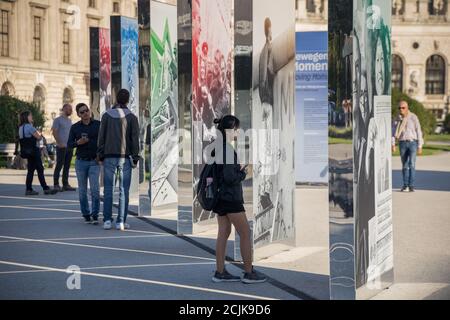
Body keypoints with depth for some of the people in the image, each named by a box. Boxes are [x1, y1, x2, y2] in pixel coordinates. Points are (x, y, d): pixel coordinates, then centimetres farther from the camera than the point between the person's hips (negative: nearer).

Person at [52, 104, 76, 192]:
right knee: (59, 166, -6)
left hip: (70, 147, 7)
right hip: (61, 147, -7)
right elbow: (54, 132, -11)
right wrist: (59, 143, -17)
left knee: (67, 166, 8)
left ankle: (65, 184, 12)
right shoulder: (58, 120, -4)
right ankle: (56, 185, -3)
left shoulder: (69, 121, 18)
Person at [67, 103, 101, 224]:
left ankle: (95, 215, -6)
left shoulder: (98, 125, 1)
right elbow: (69, 144, 4)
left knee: (95, 189, -11)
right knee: (82, 190, 5)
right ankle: (86, 215, 14)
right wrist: (78, 142, -15)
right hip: (81, 161, 2)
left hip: (94, 161, -2)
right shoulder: (75, 127, 4)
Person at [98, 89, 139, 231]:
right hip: (125, 157, -1)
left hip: (109, 157, 1)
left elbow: (101, 137, 2)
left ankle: (107, 220, -1)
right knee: (124, 190, 1)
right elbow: (135, 138, -4)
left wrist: (100, 155, 8)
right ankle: (121, 221, -2)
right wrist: (135, 158, 1)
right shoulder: (131, 117, -1)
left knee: (108, 189, 4)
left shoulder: (107, 115, 4)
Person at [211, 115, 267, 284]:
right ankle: (249, 273, 8)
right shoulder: (228, 150, -20)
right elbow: (230, 178, -23)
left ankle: (220, 272, 15)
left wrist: (238, 168, 9)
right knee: (245, 233, 1)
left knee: (223, 233, 12)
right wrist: (243, 173, -6)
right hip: (230, 198, -9)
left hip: (220, 197, 9)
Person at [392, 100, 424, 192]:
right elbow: (394, 133, 5)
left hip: (413, 143, -3)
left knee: (411, 164, -14)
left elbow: (419, 132, -5)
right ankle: (405, 185, 16)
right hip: (402, 144, 3)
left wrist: (420, 147, -8)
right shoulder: (398, 119, 6)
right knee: (405, 165, 6)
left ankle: (411, 185, -12)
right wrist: (393, 144, -7)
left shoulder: (413, 117, -6)